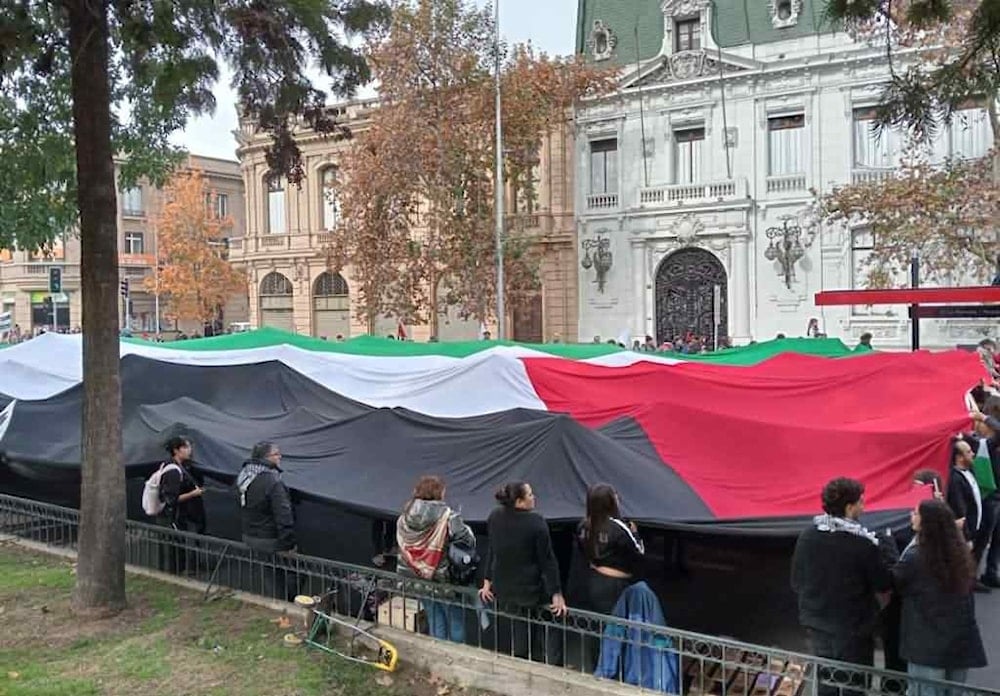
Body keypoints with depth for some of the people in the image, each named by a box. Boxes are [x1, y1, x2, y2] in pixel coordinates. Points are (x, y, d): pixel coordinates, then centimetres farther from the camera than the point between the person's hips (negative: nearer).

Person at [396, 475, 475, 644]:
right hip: (444, 579, -5)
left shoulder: (404, 517, -3)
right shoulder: (447, 516, -19)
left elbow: (401, 545, 4)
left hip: (419, 578, 5)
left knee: (434, 621, 20)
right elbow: (468, 541, -19)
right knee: (455, 621, 11)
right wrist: (466, 528, 2)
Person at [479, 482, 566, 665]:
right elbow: (547, 559, -15)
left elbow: (492, 551, 8)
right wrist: (556, 593, -11)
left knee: (518, 634, 18)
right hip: (532, 590, -6)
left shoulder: (494, 518, -2)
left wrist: (488, 581, 16)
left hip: (504, 590, 6)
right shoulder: (536, 522, -18)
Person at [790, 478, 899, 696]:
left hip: (817, 624, 5)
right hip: (854, 629, -5)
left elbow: (797, 582, 3)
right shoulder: (864, 543, -22)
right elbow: (885, 584, -10)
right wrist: (888, 544, -1)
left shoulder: (807, 536, -5)